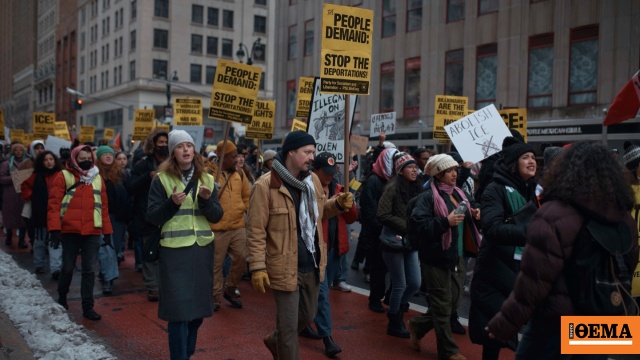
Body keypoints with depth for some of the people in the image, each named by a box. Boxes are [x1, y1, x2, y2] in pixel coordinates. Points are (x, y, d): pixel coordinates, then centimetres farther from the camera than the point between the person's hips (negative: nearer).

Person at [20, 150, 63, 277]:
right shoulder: (37, 176, 5)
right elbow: (25, 185, 22)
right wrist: (29, 196, 8)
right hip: (41, 214, 3)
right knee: (40, 240, 15)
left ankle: (56, 268, -17)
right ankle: (39, 265, 30)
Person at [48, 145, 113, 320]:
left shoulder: (98, 178, 10)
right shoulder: (64, 176, -1)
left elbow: (103, 205, 10)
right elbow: (54, 203, -7)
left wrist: (107, 230, 8)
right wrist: (54, 229, -14)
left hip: (93, 233, 2)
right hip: (70, 231, -2)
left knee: (90, 271, 3)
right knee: (68, 268, 11)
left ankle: (87, 307, 11)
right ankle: (62, 298, 35)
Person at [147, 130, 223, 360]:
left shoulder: (206, 179, 8)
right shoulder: (161, 180, -3)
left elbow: (217, 216, 4)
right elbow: (152, 217, -5)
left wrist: (207, 200, -14)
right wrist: (172, 203, -21)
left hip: (203, 249, 4)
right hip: (174, 251, -4)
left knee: (198, 307, 12)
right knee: (178, 310, -4)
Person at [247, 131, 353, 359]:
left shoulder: (313, 181, 5)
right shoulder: (265, 186, -16)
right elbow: (256, 231, -15)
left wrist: (338, 204, -1)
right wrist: (258, 267, -18)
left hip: (311, 265, 7)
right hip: (285, 268, -7)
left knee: (308, 316, 24)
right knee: (288, 326, 5)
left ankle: (275, 341, 50)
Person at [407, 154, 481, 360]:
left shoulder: (459, 194, 10)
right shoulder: (428, 197, -14)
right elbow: (415, 226, -24)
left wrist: (474, 216, 2)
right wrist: (445, 222, -28)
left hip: (457, 258, 8)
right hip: (437, 260, -8)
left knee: (453, 303, 15)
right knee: (443, 307, 6)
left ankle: (418, 325, 36)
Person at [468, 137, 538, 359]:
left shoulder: (531, 191, 11)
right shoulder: (496, 190, -11)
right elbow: (493, 229, -26)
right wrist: (530, 232, -36)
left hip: (523, 269, 7)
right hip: (496, 270, -6)